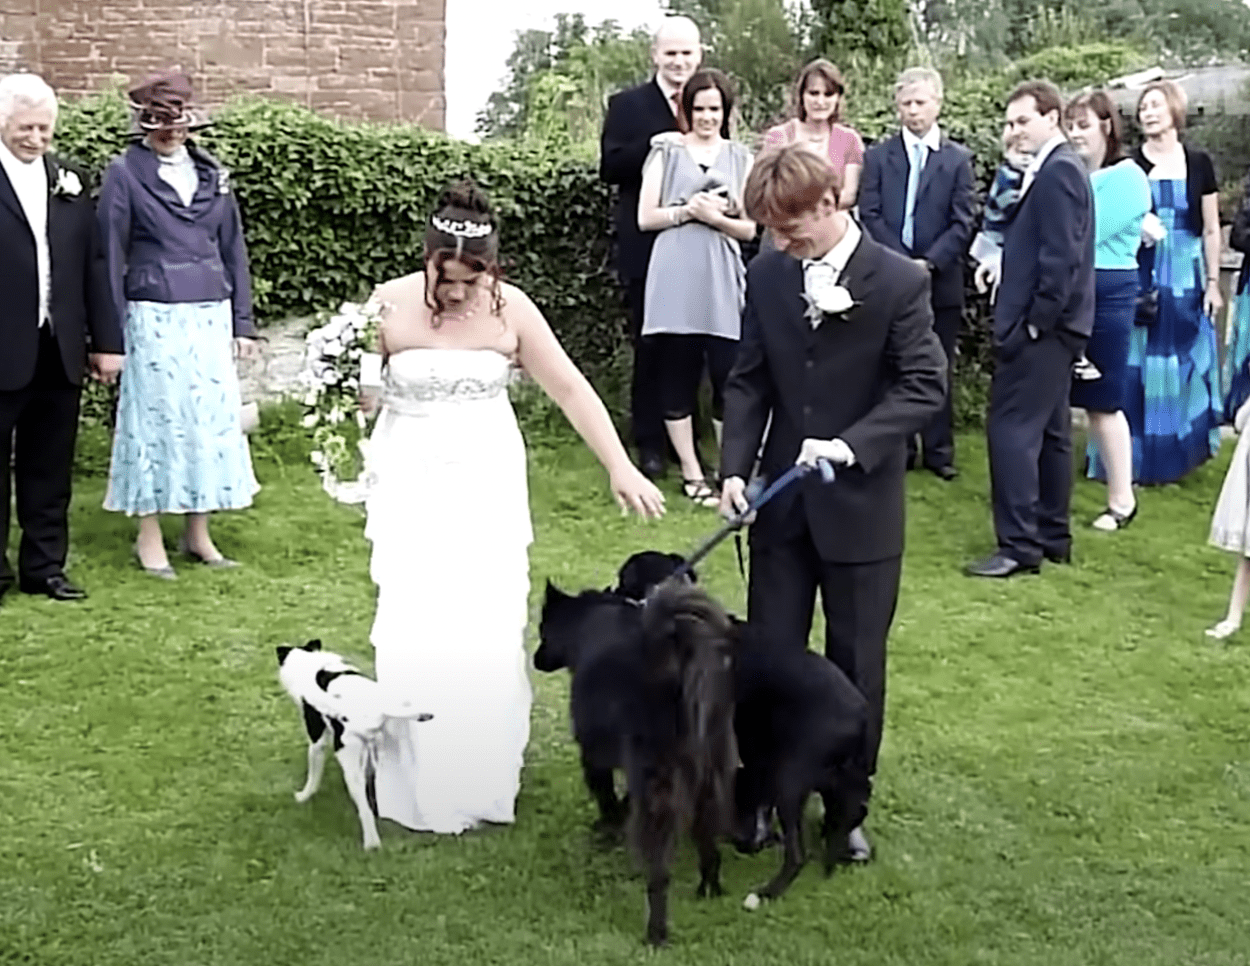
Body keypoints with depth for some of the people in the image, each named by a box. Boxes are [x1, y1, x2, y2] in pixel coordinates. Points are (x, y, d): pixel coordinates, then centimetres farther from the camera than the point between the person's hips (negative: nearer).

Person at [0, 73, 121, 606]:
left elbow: (93, 265, 10)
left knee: (50, 466, 12)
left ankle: (44, 566, 21)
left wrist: (105, 339, 8)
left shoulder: (69, 182, 9)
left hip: (60, 350, 4)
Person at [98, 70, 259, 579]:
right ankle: (149, 537, 12)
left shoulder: (211, 174, 10)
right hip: (154, 320, -4)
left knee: (211, 419, 5)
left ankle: (198, 534, 17)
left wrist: (242, 321, 9)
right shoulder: (124, 174, -3)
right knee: (156, 420, 1)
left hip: (210, 318, 4)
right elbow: (110, 255, -3)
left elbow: (233, 248, 13)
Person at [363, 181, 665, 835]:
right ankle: (416, 785, 12)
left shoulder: (510, 310, -6)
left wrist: (620, 468, -8)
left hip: (487, 484, 1)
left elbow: (571, 390, -4)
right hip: (412, 484, -1)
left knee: (488, 631, 1)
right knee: (416, 631, -5)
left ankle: (485, 779, 19)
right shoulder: (389, 305, -9)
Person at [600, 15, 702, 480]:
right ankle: (650, 443, 12)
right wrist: (656, 145, -19)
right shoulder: (627, 105, 1)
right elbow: (610, 167, -9)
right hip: (648, 248, -2)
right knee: (651, 347, 4)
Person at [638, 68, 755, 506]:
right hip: (675, 281, -1)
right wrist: (687, 211, -11)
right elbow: (645, 218, 3)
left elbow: (749, 228, 8)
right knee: (677, 376, 2)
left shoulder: (740, 158, 12)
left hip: (722, 282, 1)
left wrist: (715, 217, -10)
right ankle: (691, 473, 12)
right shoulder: (666, 152, 8)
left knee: (728, 377, -3)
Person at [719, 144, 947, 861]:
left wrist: (851, 444, -23)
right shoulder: (767, 276, 0)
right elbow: (749, 382, 4)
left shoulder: (900, 281, -11)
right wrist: (736, 467, -8)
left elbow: (925, 385, -13)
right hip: (782, 499, 3)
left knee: (856, 663, 9)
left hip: (861, 504, -3)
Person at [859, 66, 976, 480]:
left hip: (940, 280, 0)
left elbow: (964, 222, -1)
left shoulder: (958, 159, 4)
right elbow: (869, 216, -1)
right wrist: (902, 261, -11)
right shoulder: (878, 156, 6)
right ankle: (899, 446, 13)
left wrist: (929, 263, -13)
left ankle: (939, 450, 12)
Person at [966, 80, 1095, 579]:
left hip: (1042, 326, -11)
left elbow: (1061, 257, -20)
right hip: (1049, 326, 11)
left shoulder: (1057, 170, -15)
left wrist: (1034, 323, -18)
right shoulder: (1058, 167, 16)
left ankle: (1019, 545, -6)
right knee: (1047, 430, 14)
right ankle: (1052, 537, 22)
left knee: (1012, 426, -9)